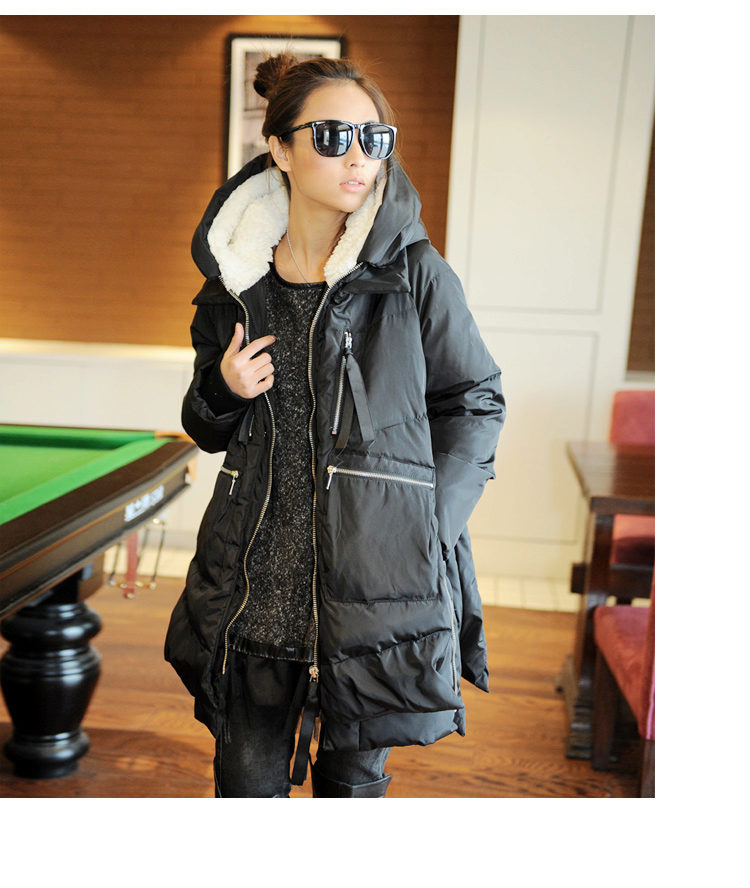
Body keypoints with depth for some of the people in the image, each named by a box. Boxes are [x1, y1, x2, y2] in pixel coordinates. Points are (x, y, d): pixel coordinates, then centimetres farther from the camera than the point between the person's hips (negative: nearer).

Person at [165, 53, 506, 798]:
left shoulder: (414, 272, -5)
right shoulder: (236, 279, 4)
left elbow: (477, 402, 2)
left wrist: (424, 525, -6)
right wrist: (223, 390, -8)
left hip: (376, 572, -2)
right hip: (257, 577, 3)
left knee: (353, 775, 17)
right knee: (247, 779, 13)